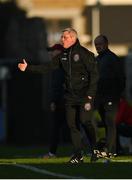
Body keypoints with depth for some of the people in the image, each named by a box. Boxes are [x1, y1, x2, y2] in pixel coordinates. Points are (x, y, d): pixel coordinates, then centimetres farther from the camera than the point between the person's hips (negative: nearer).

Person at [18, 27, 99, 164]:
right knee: (71, 124, 3)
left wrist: (90, 94, -16)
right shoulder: (63, 55, 12)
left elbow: (94, 73, -10)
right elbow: (47, 67, 13)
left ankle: (95, 149, 4)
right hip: (70, 96, 7)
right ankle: (78, 154, 8)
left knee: (85, 121, -13)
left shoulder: (84, 53, -8)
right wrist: (28, 68, 5)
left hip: (84, 95, -7)